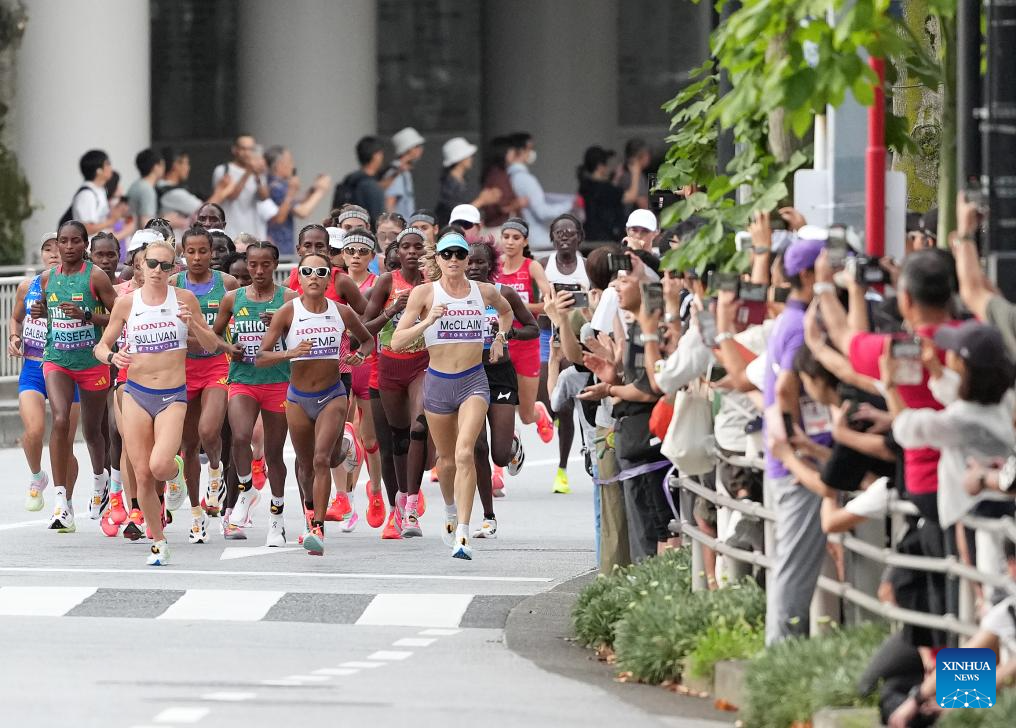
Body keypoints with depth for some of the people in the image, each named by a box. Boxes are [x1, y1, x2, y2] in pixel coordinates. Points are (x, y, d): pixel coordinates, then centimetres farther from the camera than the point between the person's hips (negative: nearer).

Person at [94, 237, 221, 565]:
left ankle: (173, 477, 17)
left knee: (160, 466, -21)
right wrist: (112, 357, -13)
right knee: (142, 474, -1)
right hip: (136, 393, 2)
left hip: (172, 396, -2)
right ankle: (158, 542, 15)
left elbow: (211, 345, 6)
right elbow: (101, 346, 10)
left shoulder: (183, 299, -1)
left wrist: (192, 324, -14)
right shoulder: (126, 303, 3)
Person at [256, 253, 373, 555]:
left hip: (332, 396, -1)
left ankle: (318, 529, -17)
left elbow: (367, 339, 16)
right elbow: (260, 357, -12)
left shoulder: (341, 312, -4)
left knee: (323, 459, -19)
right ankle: (311, 510, 45)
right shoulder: (288, 312, -9)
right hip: (298, 398, 1)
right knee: (305, 465, 14)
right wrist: (290, 353, -30)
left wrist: (360, 354, -6)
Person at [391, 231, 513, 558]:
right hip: (438, 381, 1)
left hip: (474, 381, -1)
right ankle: (451, 513, 45)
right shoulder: (424, 293, -3)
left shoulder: (484, 292, 3)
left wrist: (500, 338, 13)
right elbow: (397, 342, -8)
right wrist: (429, 320, -20)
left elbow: (506, 311, 29)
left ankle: (462, 535, -25)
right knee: (447, 459, 14)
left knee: (464, 452, -21)